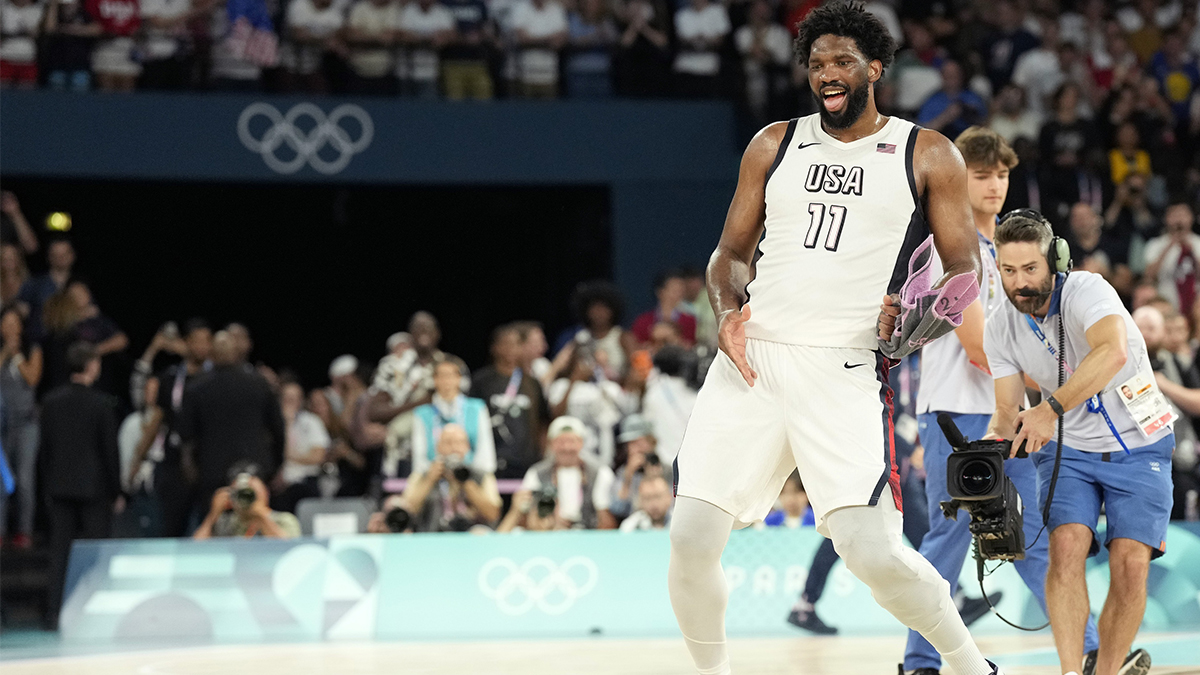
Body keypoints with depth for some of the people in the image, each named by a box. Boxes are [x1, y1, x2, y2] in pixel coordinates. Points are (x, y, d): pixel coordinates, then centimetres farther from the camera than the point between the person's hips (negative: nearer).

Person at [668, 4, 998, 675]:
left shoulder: (928, 155, 6)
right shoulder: (775, 144, 14)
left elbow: (967, 268, 5)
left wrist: (917, 311, -16)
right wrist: (729, 307, -2)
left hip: (845, 368, -3)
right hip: (753, 358, 3)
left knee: (872, 549, -16)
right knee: (692, 538, -6)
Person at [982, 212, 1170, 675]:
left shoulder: (1085, 290, -23)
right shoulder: (1000, 329, -5)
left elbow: (1113, 351, -42)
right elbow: (1007, 410, -2)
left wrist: (1051, 409, -49)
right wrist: (988, 445, -25)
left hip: (1139, 449, -3)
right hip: (1069, 450, 3)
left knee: (1130, 563, -14)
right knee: (1067, 544, -21)